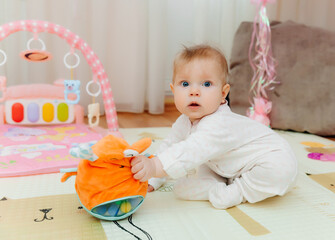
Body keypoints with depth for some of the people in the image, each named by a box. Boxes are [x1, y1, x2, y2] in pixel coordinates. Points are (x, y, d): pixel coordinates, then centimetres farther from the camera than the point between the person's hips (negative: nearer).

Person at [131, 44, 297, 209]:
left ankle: (237, 192, -20)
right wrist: (151, 180, 2)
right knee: (181, 187, -6)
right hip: (225, 169, 6)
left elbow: (190, 152, -52)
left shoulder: (219, 125, -38)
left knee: (280, 170, -40)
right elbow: (169, 147, 3)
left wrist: (154, 166, -62)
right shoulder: (185, 121, -9)